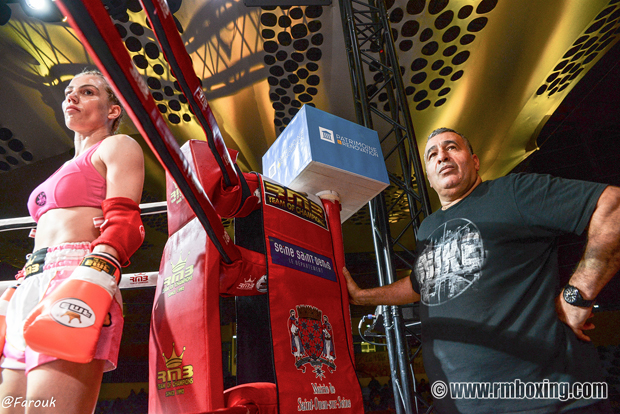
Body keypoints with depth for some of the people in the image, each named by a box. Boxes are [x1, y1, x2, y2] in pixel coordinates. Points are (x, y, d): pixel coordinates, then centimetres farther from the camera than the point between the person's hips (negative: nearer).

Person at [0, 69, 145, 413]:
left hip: (76, 273, -8)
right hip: (30, 290, 9)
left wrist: (91, 280, -24)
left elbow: (123, 220, -9)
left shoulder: (117, 146, 8)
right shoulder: (65, 170, 33)